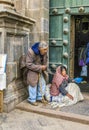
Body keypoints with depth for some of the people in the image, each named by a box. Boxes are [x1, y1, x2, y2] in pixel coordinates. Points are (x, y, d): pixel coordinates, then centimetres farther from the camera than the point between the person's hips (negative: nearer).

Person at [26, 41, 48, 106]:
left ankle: (40, 97, 30)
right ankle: (32, 100, 17)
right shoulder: (31, 52, -27)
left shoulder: (44, 52, -7)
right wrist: (40, 67, -26)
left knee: (42, 84, 11)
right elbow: (28, 64, -26)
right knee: (33, 85, 0)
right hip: (33, 72, -6)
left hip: (41, 71, 7)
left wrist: (44, 67, -3)